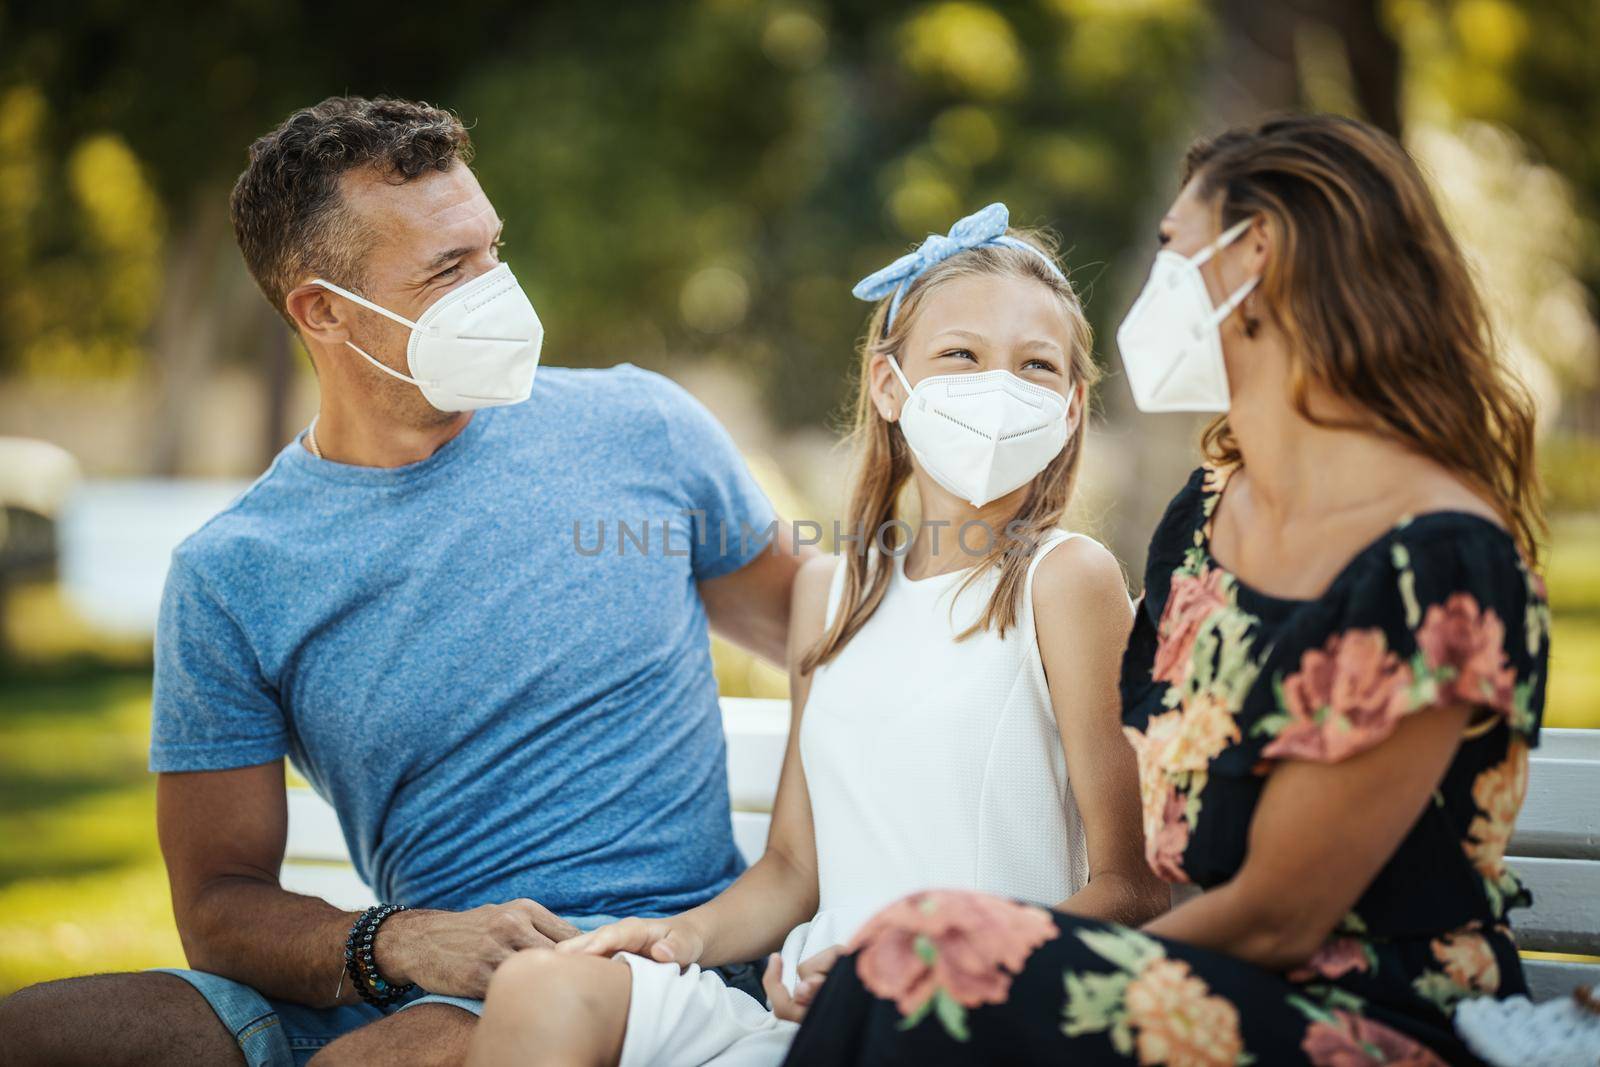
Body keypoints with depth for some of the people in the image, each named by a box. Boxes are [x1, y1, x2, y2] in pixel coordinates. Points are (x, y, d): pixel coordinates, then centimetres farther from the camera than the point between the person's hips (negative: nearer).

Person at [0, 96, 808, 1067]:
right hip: (409, 988, 2)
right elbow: (221, 906, 2)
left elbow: (812, 626, 20)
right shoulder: (228, 579, 2)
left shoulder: (637, 429, 5)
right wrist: (397, 946, -19)